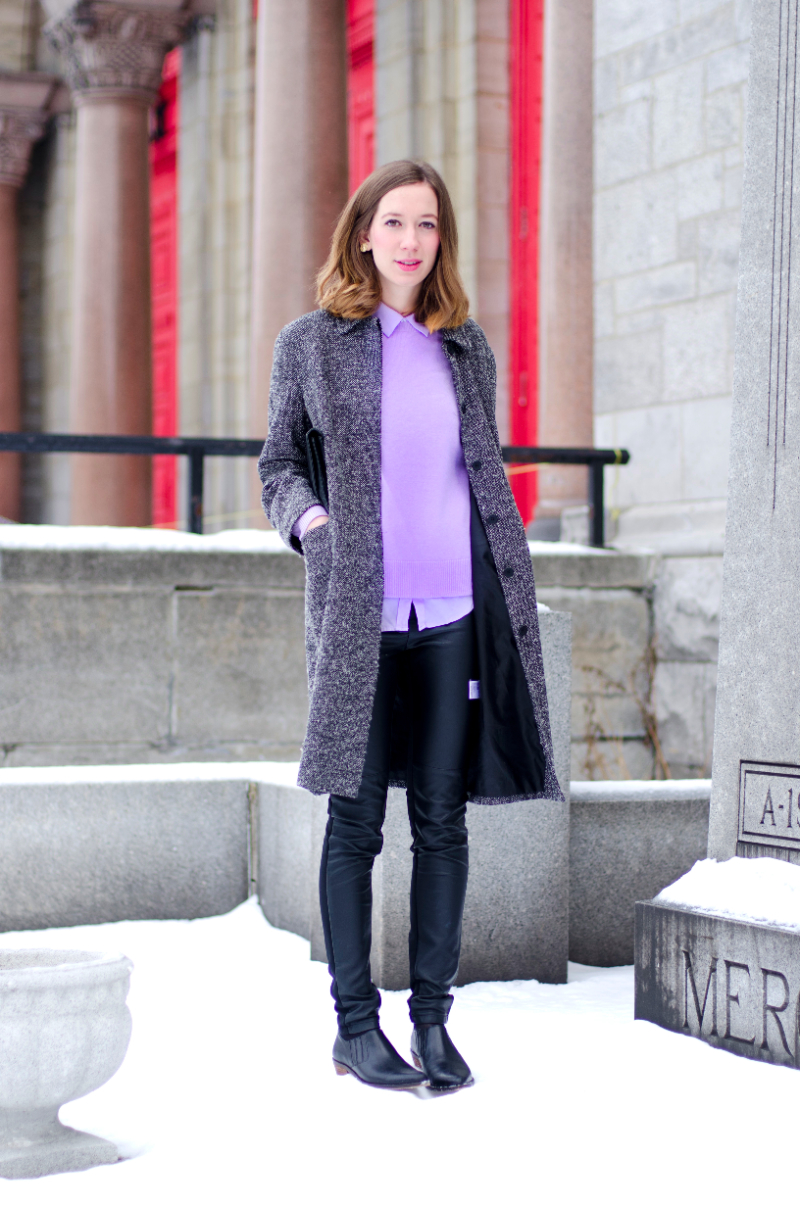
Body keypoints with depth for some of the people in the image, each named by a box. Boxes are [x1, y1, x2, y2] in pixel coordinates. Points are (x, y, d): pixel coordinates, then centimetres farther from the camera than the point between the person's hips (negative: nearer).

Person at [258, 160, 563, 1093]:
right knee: (355, 820, 1)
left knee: (443, 817, 4)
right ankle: (355, 1023, 10)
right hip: (358, 613, -2)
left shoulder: (467, 350, 13)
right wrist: (308, 518, -11)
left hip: (454, 612, 2)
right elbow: (278, 463, 10)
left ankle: (434, 1016, 13)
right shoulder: (310, 344, 5)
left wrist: (508, 605, 11)